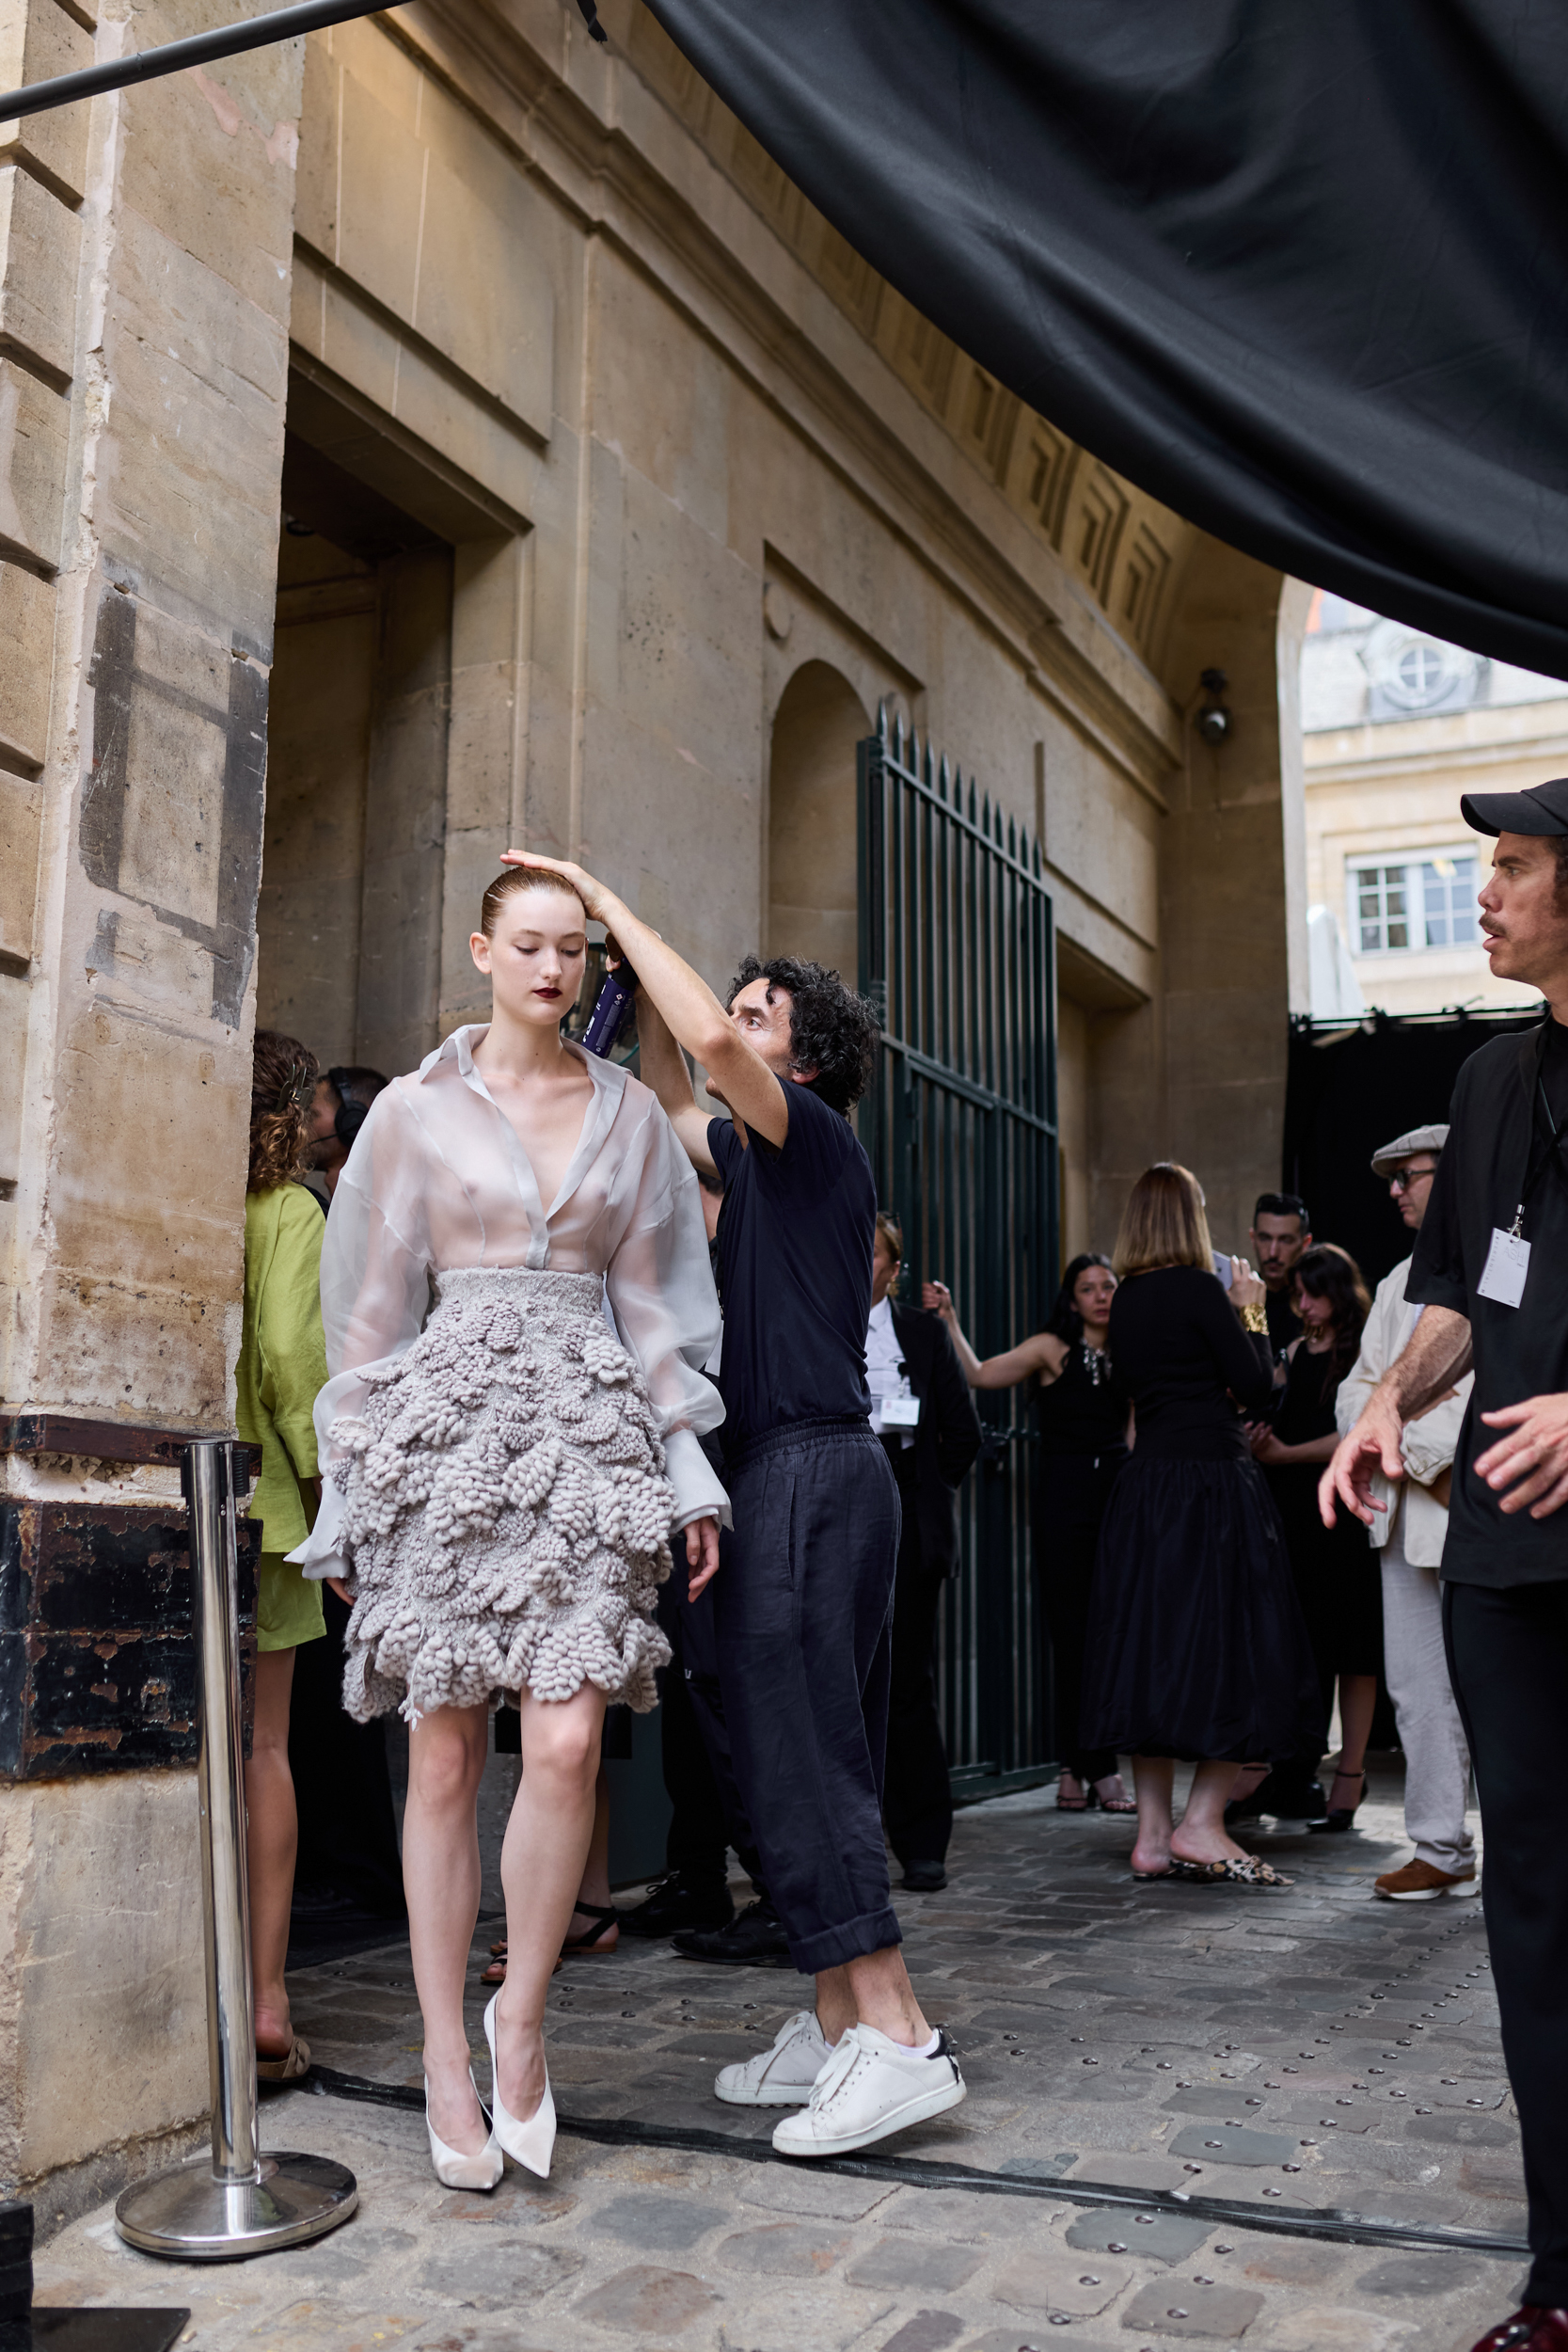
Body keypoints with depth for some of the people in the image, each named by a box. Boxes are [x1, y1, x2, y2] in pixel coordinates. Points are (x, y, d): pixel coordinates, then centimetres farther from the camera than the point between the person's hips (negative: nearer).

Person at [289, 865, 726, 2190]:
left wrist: (690, 1467, 6)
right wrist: (348, 1491, 5)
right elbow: (375, 1304, 8)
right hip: (446, 1424, -1)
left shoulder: (630, 1113, 12)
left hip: (586, 1435, 1)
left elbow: (651, 1298, 13)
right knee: (445, 1759, 1)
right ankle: (447, 2064, 14)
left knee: (566, 1742, -12)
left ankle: (518, 2021, 9)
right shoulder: (417, 1110, 7)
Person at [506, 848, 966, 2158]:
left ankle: (897, 2038, -8)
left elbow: (709, 1038, -23)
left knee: (802, 1757, -11)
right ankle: (837, 2027, 16)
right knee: (814, 1759, 10)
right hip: (794, 1470, 10)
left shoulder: (815, 1136, -6)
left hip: (809, 1469, -10)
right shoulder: (765, 1156, 20)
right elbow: (673, 1102, 35)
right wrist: (640, 983, 21)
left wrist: (612, 906, -11)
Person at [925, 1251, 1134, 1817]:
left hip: (1117, 1492, 3)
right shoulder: (1052, 1348, 3)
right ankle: (1079, 1767, 9)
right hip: (1063, 1496, -3)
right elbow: (978, 1374, -5)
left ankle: (1095, 1767, 10)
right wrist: (949, 1321, -10)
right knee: (1071, 1632, 0)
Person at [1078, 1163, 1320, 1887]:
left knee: (1149, 1649, 8)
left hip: (1145, 1482, 7)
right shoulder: (1197, 1288, -11)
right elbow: (1257, 1386, -8)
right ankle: (1202, 1821, -3)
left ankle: (1153, 1833, 10)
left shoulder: (1125, 1299, 9)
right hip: (1211, 1480, -7)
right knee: (1228, 1646, 0)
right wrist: (1251, 1312, 5)